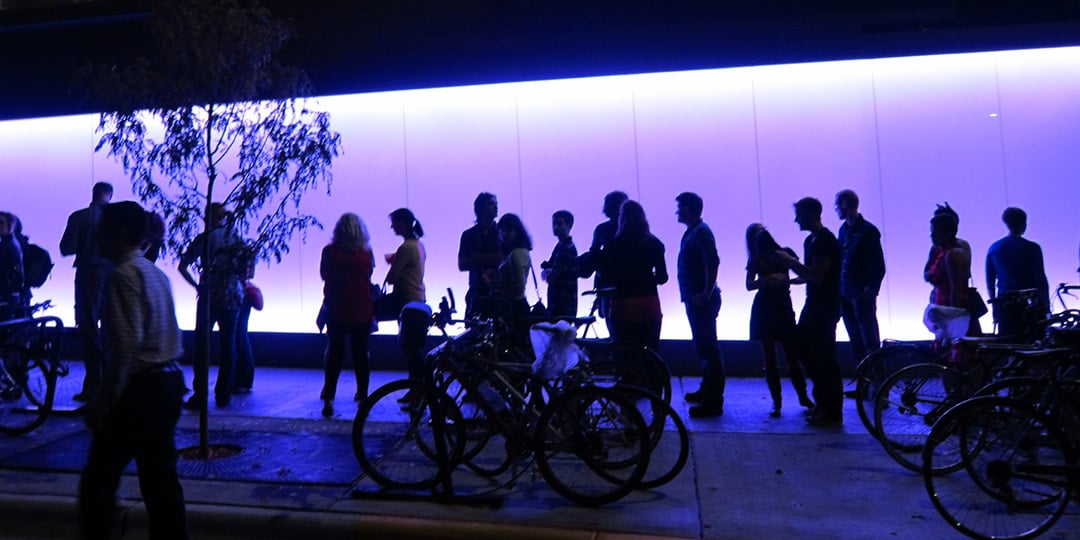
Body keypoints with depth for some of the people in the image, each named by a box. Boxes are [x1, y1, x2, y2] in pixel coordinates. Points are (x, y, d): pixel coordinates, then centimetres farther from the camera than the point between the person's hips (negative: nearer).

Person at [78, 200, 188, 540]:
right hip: (167, 381, 9)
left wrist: (102, 402, -18)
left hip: (139, 388, -9)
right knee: (160, 479, 13)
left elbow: (127, 344, -22)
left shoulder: (124, 274, -13)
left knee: (98, 480, 3)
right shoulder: (155, 272, 14)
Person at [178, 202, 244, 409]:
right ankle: (223, 395, 12)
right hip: (231, 297, 2)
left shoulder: (203, 239, 0)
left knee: (202, 344, 5)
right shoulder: (236, 238, 4)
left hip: (208, 296, -1)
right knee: (228, 344, 9)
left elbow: (183, 266, -6)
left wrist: (196, 285, 4)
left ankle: (200, 396, 3)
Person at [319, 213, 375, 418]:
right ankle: (362, 396, 16)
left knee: (334, 353, 9)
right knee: (361, 354, 10)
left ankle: (328, 399, 6)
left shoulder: (329, 252, -7)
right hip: (362, 311, 0)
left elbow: (323, 274, 7)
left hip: (336, 311, 0)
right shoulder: (366, 253, -6)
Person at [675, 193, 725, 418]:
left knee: (707, 348, -7)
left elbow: (713, 262, -25)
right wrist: (699, 294, 15)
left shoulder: (701, 232, -14)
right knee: (702, 347, 19)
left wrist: (706, 293, -25)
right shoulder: (692, 232, 16)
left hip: (702, 300, -10)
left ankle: (713, 402, -2)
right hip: (694, 299, 10)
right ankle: (707, 390, 33)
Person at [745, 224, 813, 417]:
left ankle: (803, 397, 17)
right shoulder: (755, 260, 5)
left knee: (793, 356, -1)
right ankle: (776, 401, 11)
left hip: (783, 308, -1)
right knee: (769, 360, 3)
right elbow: (749, 285, -6)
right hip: (763, 310, 1)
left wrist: (786, 280, -20)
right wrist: (764, 280, -23)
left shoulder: (785, 253, 2)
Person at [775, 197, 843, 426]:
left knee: (824, 357, -4)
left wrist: (791, 261, -18)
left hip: (825, 306, -10)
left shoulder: (825, 239, -17)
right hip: (814, 304, 10)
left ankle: (833, 412, 5)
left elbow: (817, 276, -25)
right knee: (804, 349, 15)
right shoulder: (811, 240, 14)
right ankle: (823, 402, 27)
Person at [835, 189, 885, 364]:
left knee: (870, 340, 0)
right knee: (856, 342, 11)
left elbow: (879, 266, -9)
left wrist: (871, 289, -15)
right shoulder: (843, 229, 12)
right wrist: (839, 291, 8)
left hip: (862, 295, -7)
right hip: (845, 295, 7)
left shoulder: (868, 230, -8)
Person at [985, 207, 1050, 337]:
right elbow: (1040, 279, -6)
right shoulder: (1032, 248, -6)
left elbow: (990, 281, 9)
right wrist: (1046, 304, 3)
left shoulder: (993, 248, 4)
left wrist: (995, 306, 16)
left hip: (1005, 305, 3)